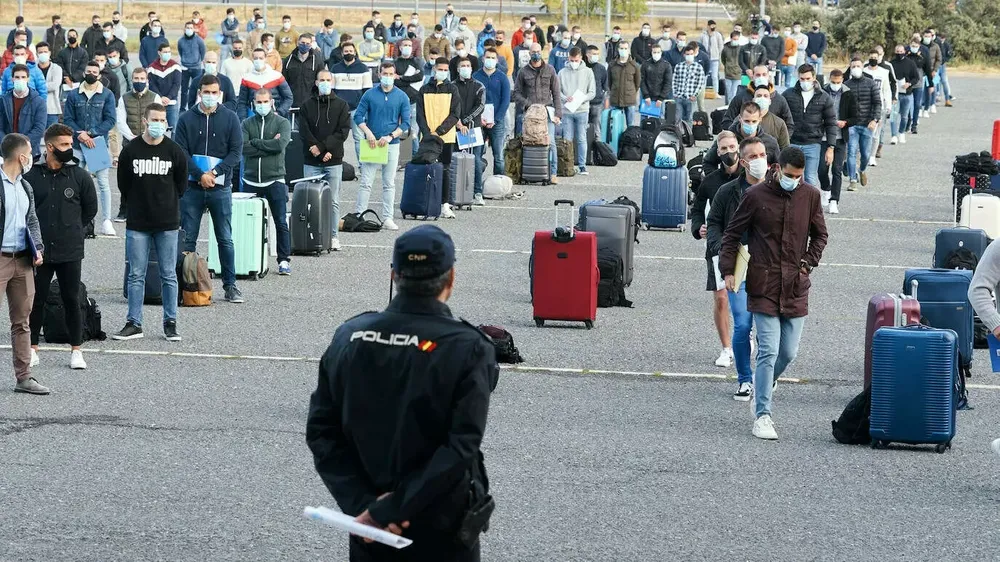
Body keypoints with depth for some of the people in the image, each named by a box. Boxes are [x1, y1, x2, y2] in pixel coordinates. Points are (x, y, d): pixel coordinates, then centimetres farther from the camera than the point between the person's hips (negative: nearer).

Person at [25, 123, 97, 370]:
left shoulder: (80, 176, 0)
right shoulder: (32, 177, -3)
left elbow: (90, 209, 10)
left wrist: (71, 229, 10)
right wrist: (36, 233, 2)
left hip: (70, 252, 0)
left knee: (72, 300, 5)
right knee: (36, 300, 7)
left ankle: (76, 350, 14)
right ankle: (32, 349, 18)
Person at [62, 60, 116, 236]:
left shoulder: (107, 95, 4)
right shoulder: (73, 95, 8)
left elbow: (110, 120, -2)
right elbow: (67, 119, 4)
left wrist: (91, 133, -12)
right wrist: (79, 135, -13)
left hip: (98, 144, -1)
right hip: (77, 145, 1)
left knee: (103, 182, -4)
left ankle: (106, 221, -3)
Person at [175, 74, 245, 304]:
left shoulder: (230, 119, 4)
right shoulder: (187, 119, 4)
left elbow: (236, 151, 0)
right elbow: (180, 152, -1)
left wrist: (215, 172, -12)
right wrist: (200, 175, -14)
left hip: (220, 188, 0)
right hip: (192, 187, 0)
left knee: (225, 239, 4)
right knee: (187, 239, 2)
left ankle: (230, 285, 9)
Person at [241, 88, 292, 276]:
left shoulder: (282, 123, 3)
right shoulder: (247, 123, 8)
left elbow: (281, 144, -15)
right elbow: (243, 147, -8)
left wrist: (256, 142, -8)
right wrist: (269, 145, -11)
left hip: (275, 179, -2)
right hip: (251, 180, 2)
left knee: (281, 222, -3)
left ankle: (284, 260, 2)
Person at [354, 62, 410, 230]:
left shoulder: (402, 97, 4)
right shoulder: (369, 95, 2)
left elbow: (405, 123, 2)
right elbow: (358, 116, 2)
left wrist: (390, 136, -11)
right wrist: (368, 132, -13)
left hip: (392, 144, 1)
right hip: (371, 144, -1)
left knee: (389, 184, 6)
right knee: (366, 182, -3)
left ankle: (387, 218, 10)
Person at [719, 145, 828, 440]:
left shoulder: (810, 196, 3)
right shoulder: (756, 195, -5)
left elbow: (820, 235, 18)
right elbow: (733, 233, 5)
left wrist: (808, 263, 5)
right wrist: (728, 270, -2)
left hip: (795, 286, 3)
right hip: (764, 286, -3)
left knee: (788, 352, 6)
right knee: (769, 351, -10)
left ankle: (763, 384, 37)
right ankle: (762, 416, -6)